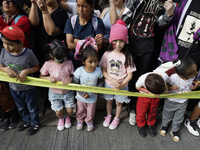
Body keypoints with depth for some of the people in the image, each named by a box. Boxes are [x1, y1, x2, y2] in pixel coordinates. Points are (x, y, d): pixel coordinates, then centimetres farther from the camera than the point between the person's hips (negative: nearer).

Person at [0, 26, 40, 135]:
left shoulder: (28, 53, -25)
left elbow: (37, 67, -12)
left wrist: (27, 71, -29)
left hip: (28, 88, -5)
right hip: (13, 87, 5)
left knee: (32, 108, 18)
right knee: (21, 108, 27)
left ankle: (35, 123, 43)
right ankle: (27, 121, 53)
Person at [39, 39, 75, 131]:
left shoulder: (69, 63, -15)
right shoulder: (48, 64, -17)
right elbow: (41, 76, -4)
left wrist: (70, 79, -26)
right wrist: (48, 78, -25)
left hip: (68, 91, 1)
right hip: (54, 92, 0)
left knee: (69, 109, 13)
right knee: (58, 111, 11)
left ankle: (67, 117, 52)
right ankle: (61, 119, 51)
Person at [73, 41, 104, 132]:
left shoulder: (98, 71, -20)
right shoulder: (79, 71, -26)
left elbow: (100, 81, -2)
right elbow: (75, 83, -16)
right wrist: (83, 93, -21)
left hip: (92, 98, 1)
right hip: (81, 97, 0)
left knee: (90, 112, 24)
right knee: (80, 111, 26)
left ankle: (89, 122, 54)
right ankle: (80, 121, 57)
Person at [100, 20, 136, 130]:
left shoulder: (127, 56, -16)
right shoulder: (107, 54, -12)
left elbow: (129, 75, -12)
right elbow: (103, 71, -8)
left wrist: (121, 85, -24)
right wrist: (112, 81, -21)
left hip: (122, 86, -1)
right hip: (108, 84, 2)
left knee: (119, 102, 17)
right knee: (109, 100, 21)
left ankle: (116, 119, 44)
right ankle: (108, 116, 49)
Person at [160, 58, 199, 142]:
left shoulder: (192, 77, -21)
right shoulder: (173, 77, -36)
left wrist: (195, 86, -19)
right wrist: (171, 87, -38)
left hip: (183, 102, 4)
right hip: (171, 102, -4)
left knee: (179, 119, 23)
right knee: (167, 116, 22)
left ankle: (174, 131, 51)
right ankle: (164, 126, 54)